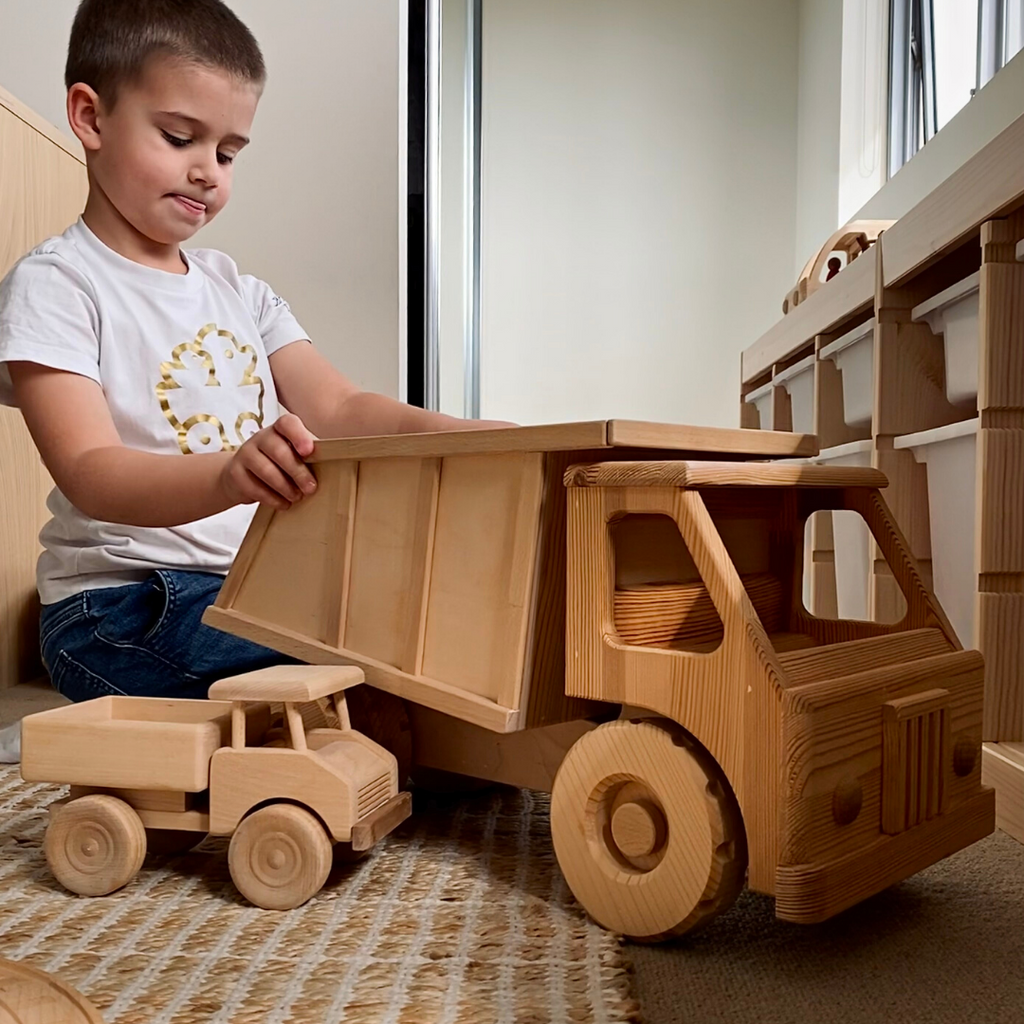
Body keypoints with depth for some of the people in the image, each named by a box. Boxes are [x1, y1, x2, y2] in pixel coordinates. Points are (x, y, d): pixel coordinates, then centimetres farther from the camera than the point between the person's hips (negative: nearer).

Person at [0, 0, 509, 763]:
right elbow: (90, 473, -20)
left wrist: (458, 435, -17)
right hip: (123, 605, -7)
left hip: (262, 585, 7)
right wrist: (227, 476, -42)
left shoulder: (239, 291, 16)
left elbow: (335, 408, 3)